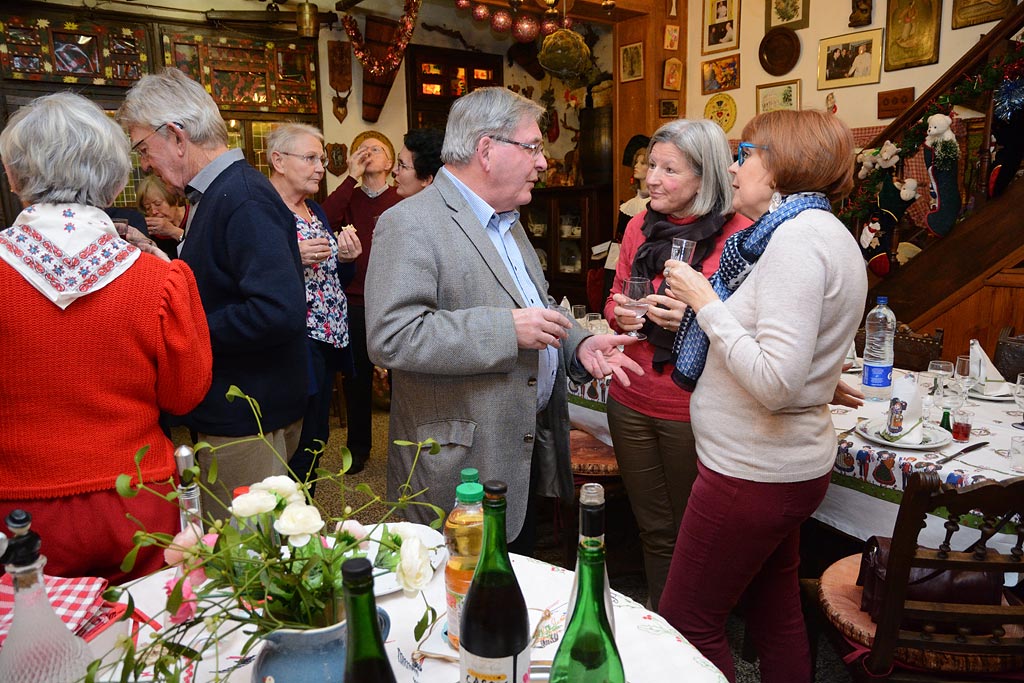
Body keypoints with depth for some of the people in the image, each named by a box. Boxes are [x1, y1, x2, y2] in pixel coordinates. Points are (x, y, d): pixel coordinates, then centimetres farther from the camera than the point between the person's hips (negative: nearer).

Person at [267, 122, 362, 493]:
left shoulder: (315, 210, 15)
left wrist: (346, 258, 1)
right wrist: (292, 258, -26)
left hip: (328, 342, 9)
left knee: (317, 439, 16)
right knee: (299, 446, -2)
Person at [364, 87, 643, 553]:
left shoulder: (507, 222, 14)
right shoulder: (411, 225, -15)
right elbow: (391, 336, -26)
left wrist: (578, 345, 2)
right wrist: (507, 329, -26)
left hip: (527, 454, 8)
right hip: (461, 468, -8)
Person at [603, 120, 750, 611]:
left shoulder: (739, 235, -11)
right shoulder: (640, 226, 5)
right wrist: (620, 314, -6)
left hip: (693, 410, -5)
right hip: (632, 400, 5)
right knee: (653, 529, 20)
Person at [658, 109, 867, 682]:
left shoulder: (796, 238, -19)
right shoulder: (828, 233, 12)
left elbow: (775, 383, -28)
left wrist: (707, 302, -19)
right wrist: (701, 308, 8)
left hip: (754, 474, -10)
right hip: (794, 463, 10)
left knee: (687, 623, 4)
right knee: (776, 615, 22)